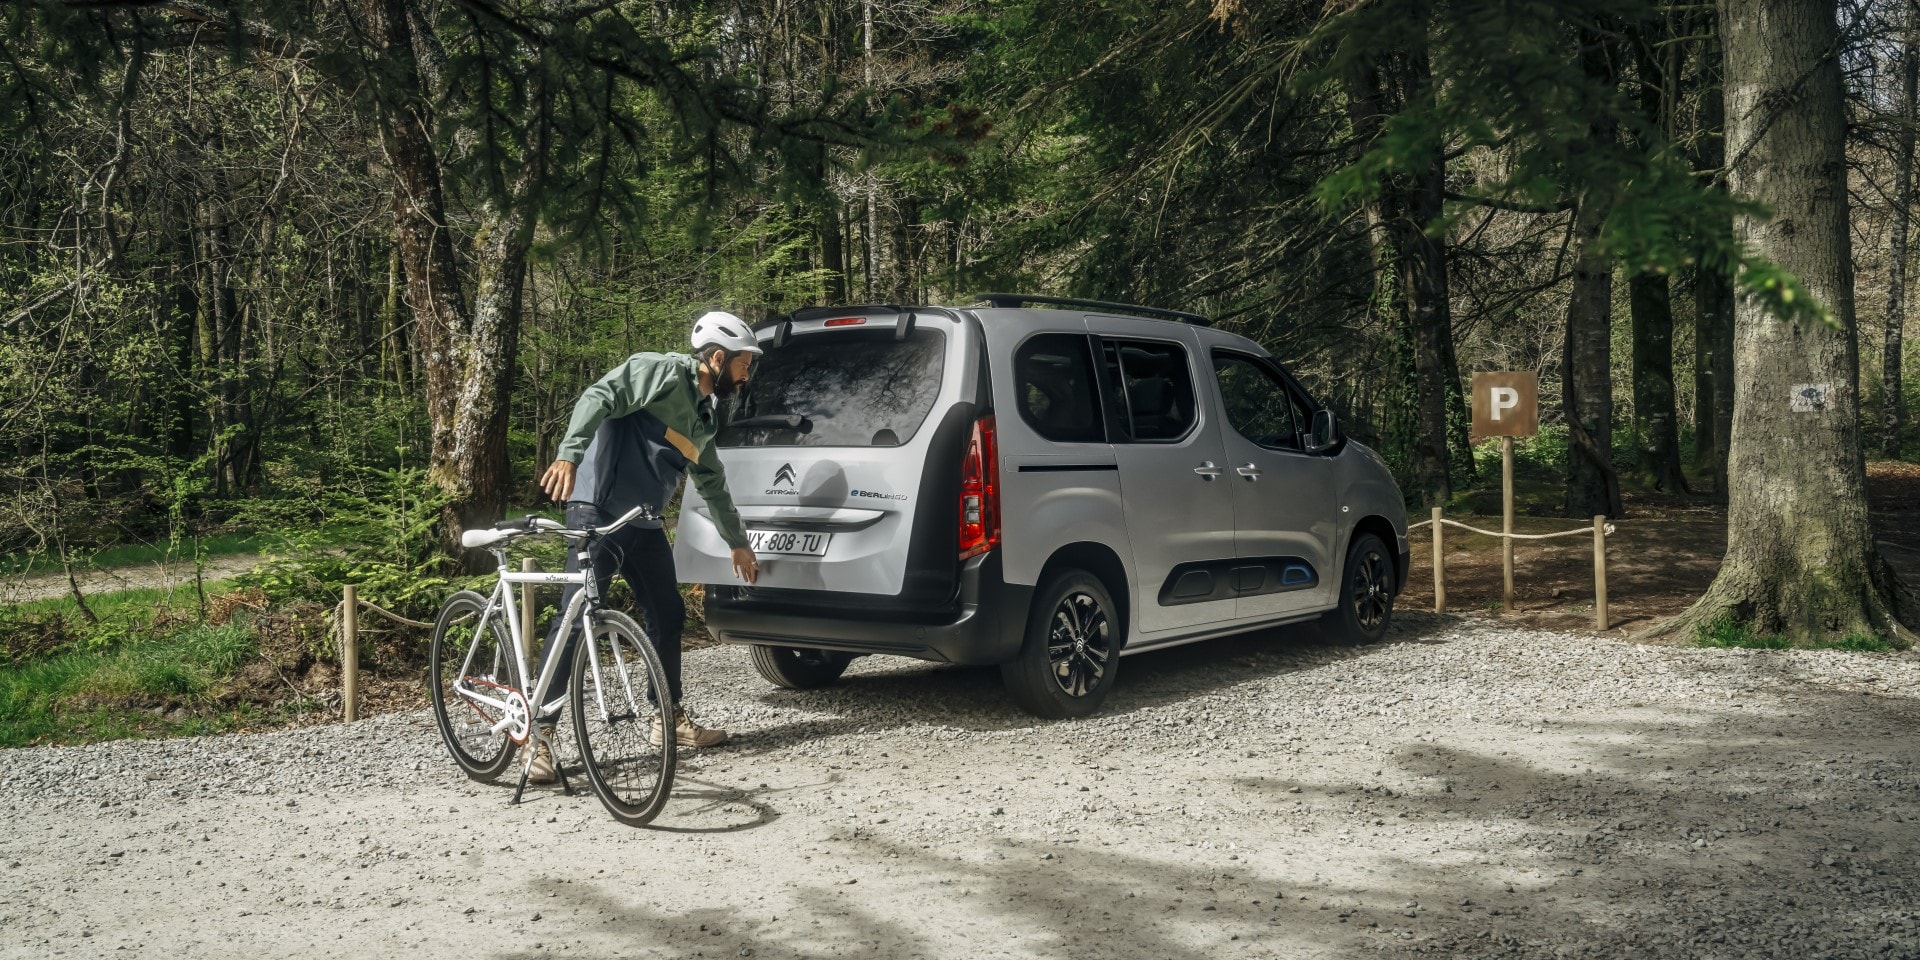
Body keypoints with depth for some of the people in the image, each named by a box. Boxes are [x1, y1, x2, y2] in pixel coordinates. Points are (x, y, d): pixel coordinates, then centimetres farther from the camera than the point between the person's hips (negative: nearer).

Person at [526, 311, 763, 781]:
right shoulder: (661, 372, -7)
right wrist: (569, 454, -35)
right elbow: (599, 398, -20)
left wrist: (738, 543, 38)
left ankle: (671, 719, 28)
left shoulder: (705, 416, 19)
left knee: (669, 616, 14)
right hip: (598, 511, -9)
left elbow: (713, 485, 31)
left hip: (644, 524, 9)